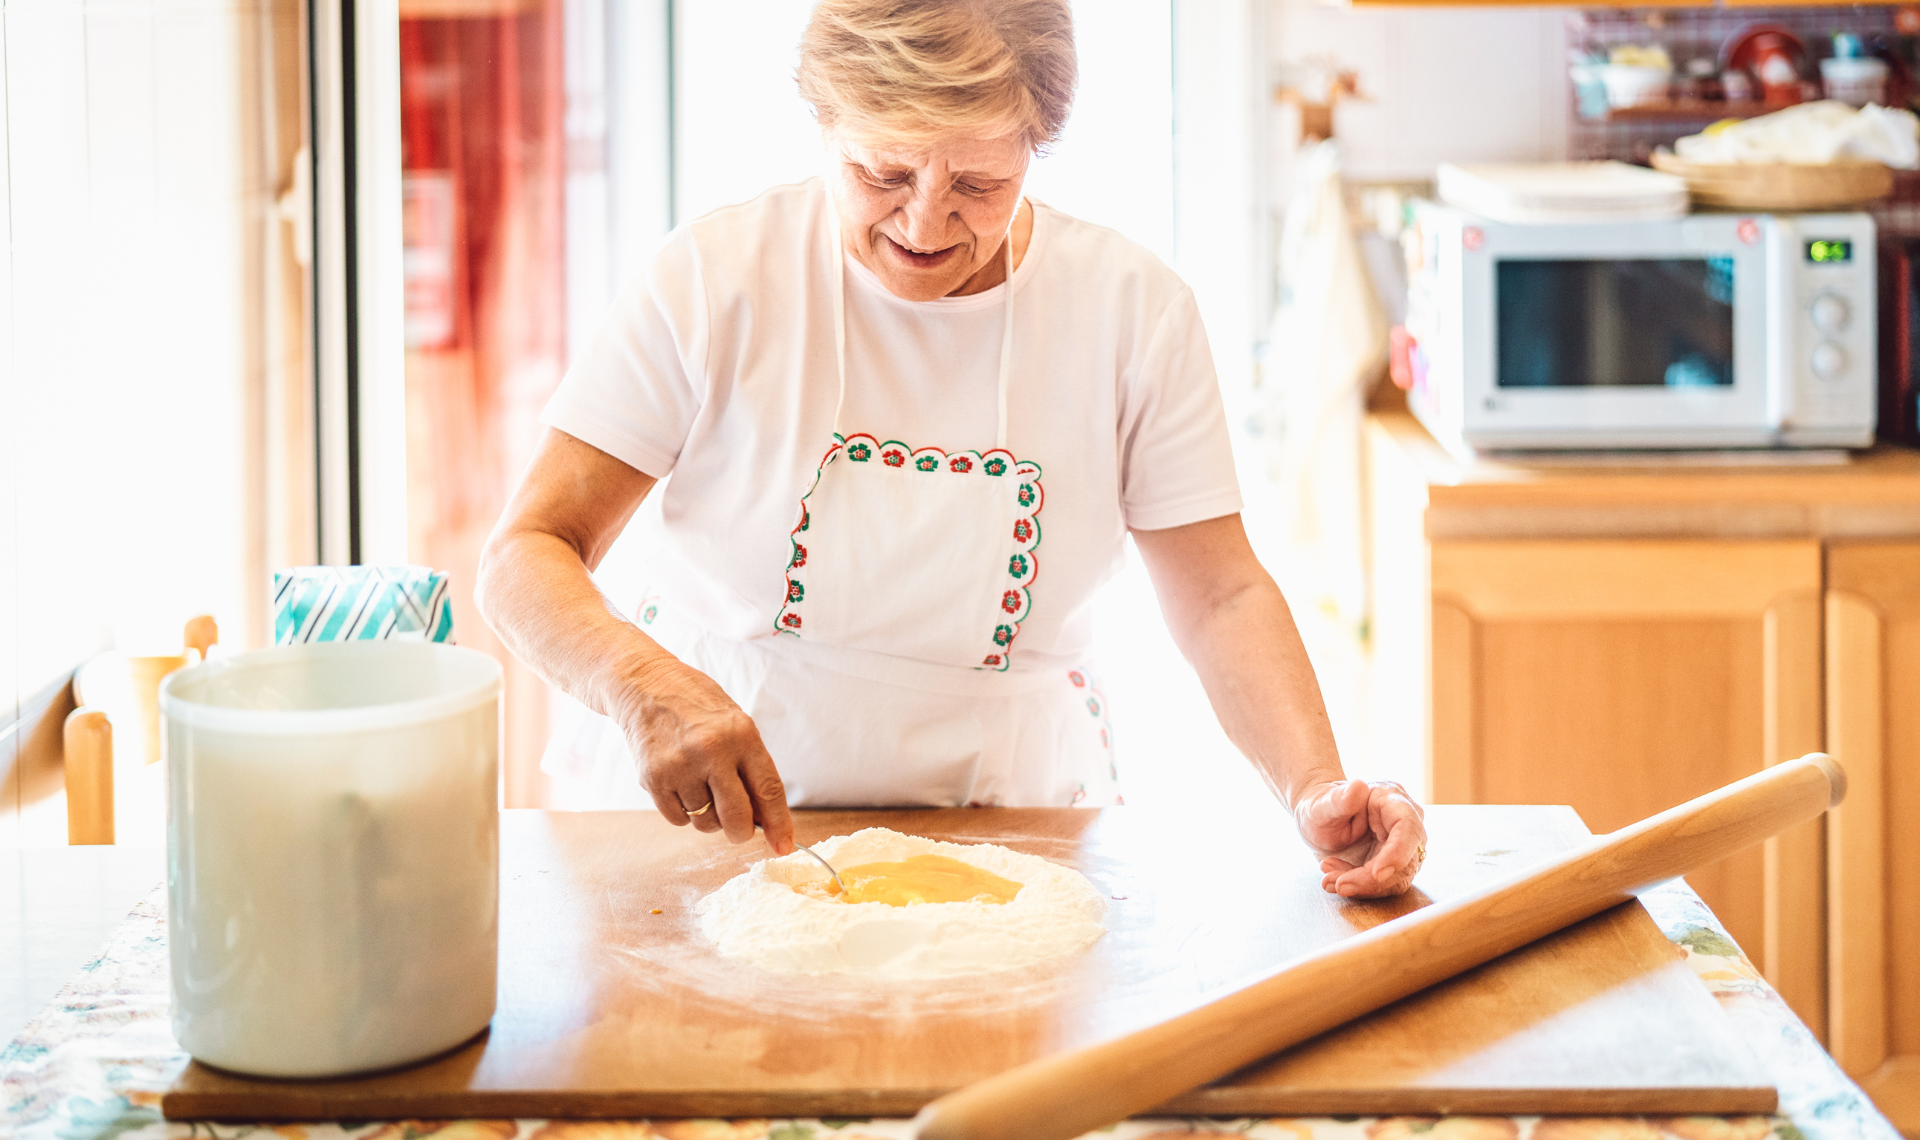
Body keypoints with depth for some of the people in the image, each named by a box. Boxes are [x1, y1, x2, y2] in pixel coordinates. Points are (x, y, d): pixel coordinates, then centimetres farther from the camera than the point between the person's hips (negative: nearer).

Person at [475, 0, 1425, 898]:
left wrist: (1314, 788, -18)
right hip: (706, 813, -3)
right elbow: (527, 554, -11)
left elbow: (1219, 597, 0)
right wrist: (642, 684, -32)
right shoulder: (711, 281, -10)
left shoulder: (1132, 310, -4)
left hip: (1007, 805, 3)